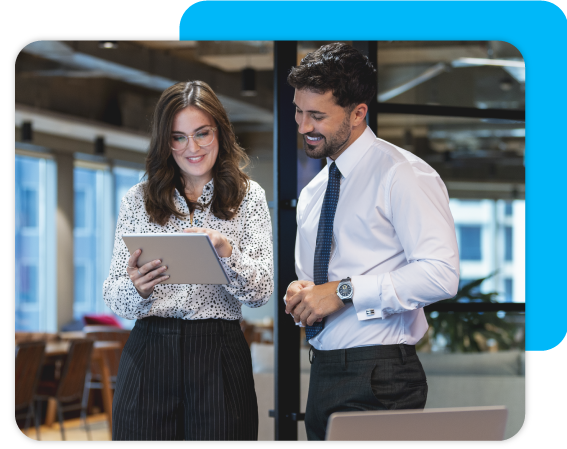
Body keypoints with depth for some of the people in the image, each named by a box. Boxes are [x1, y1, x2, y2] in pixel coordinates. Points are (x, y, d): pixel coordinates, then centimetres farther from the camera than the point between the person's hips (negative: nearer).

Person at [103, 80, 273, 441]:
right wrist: (136, 289, -19)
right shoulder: (138, 201, 8)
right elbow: (114, 299, 4)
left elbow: (261, 293, -3)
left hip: (220, 357, -1)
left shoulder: (248, 196, 6)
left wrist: (226, 251, -21)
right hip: (149, 355, 1)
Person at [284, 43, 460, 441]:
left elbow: (441, 275, -19)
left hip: (378, 378, -7)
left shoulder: (403, 175, -7)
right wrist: (299, 298, 3)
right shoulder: (312, 193, 17)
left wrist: (344, 290, -18)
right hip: (322, 374, 7)